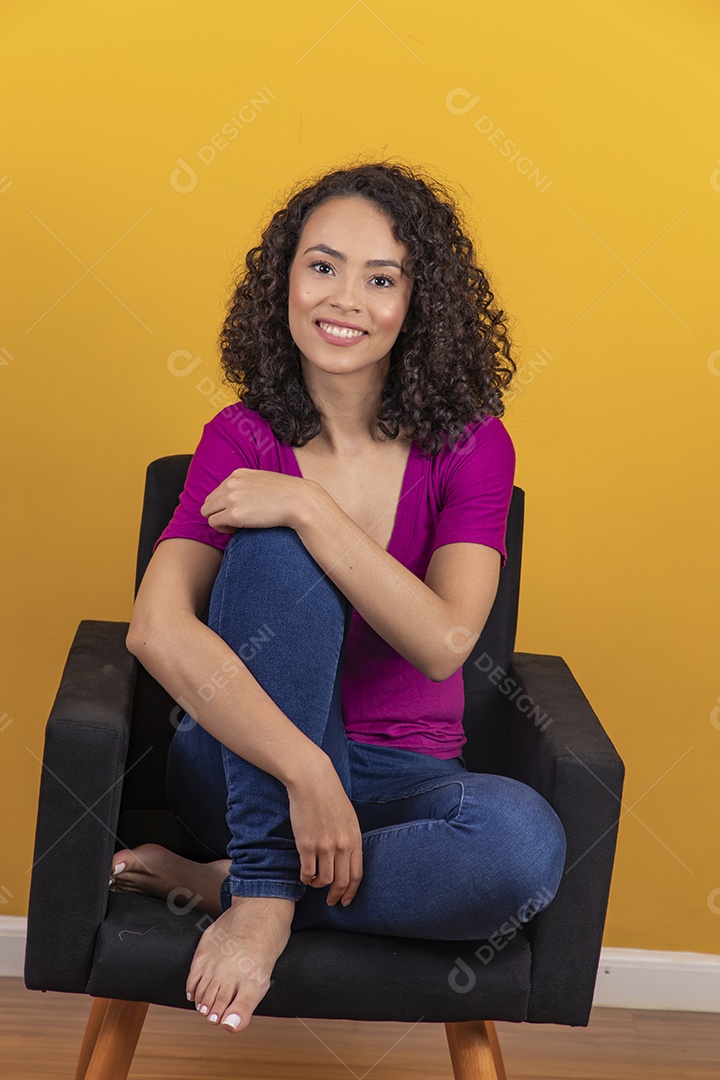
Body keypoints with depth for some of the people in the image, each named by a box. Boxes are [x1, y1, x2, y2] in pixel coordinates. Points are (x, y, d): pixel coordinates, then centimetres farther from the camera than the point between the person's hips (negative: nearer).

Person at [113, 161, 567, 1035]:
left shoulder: (469, 444, -3)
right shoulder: (245, 437, -5)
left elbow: (443, 641, -20)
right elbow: (157, 630, -22)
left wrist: (308, 507, -26)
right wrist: (306, 772, -33)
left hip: (402, 779, 1)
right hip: (247, 762, -1)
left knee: (526, 841, -34)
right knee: (276, 553, -28)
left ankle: (226, 882, -15)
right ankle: (265, 893, -25)